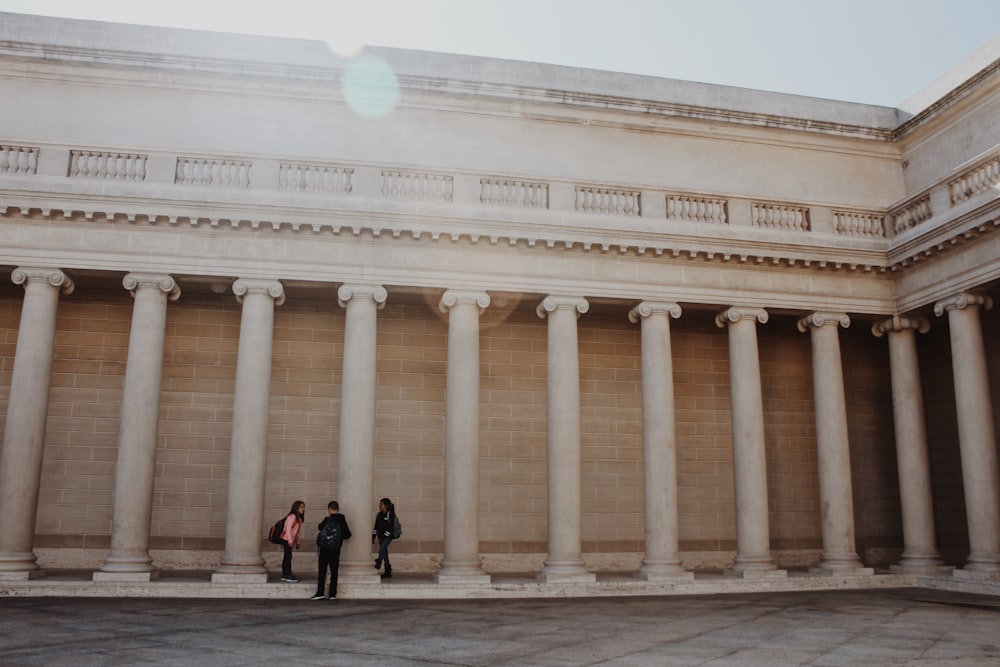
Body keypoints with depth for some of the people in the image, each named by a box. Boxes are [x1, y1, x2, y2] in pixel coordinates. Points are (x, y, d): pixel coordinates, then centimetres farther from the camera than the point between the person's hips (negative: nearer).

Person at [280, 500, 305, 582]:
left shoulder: (298, 518, 13)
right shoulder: (292, 516, -16)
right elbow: (288, 528, -20)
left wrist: (297, 541, 17)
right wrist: (290, 540, -21)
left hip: (290, 540, 10)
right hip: (287, 539, -10)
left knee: (287, 557, 12)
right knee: (288, 557, -6)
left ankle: (284, 575, 18)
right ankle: (288, 575, -3)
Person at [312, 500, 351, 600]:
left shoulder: (327, 519, -12)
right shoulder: (342, 520, -2)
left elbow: (320, 527, 4)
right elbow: (347, 535, 2)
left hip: (325, 548, -3)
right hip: (336, 549, 3)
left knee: (322, 571, 5)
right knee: (334, 571, 7)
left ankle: (320, 593, 3)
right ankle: (332, 594, 7)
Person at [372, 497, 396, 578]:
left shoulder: (389, 514, -10)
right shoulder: (379, 514, 11)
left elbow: (390, 527, -15)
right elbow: (376, 527, 14)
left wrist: (384, 536, -18)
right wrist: (373, 537, 10)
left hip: (387, 537, -7)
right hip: (381, 537, 7)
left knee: (382, 550, -23)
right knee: (384, 554, 6)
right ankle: (388, 572, 9)